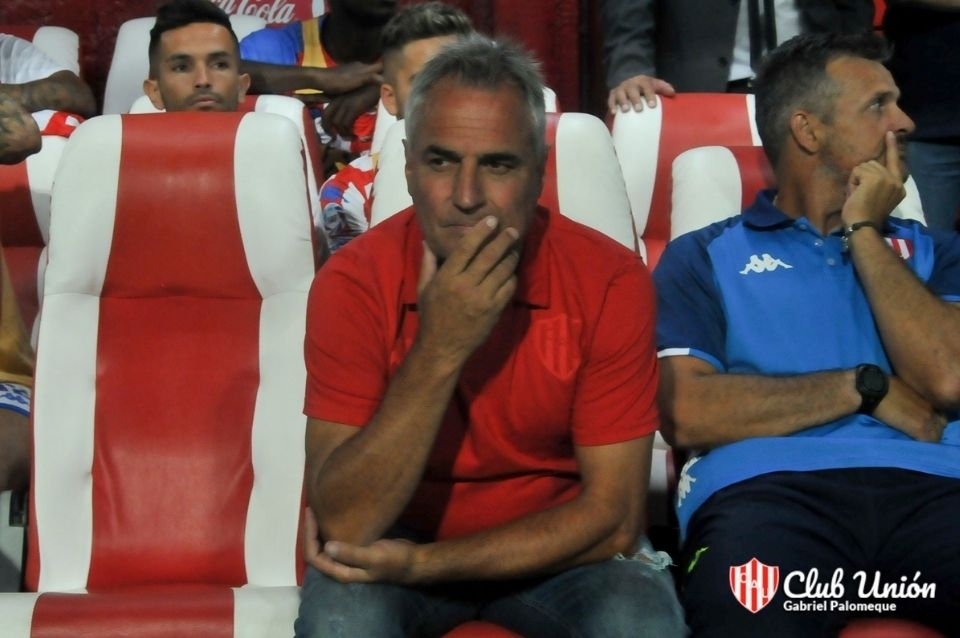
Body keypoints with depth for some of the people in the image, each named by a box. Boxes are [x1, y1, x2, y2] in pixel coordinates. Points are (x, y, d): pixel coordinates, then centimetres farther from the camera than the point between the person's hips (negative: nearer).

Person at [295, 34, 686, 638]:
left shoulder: (610, 280, -17)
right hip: (400, 541, 0)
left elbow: (614, 517, -17)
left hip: (560, 548, 1)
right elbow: (345, 525, -24)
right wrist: (439, 349, -34)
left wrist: (422, 563, -23)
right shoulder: (354, 281, -18)